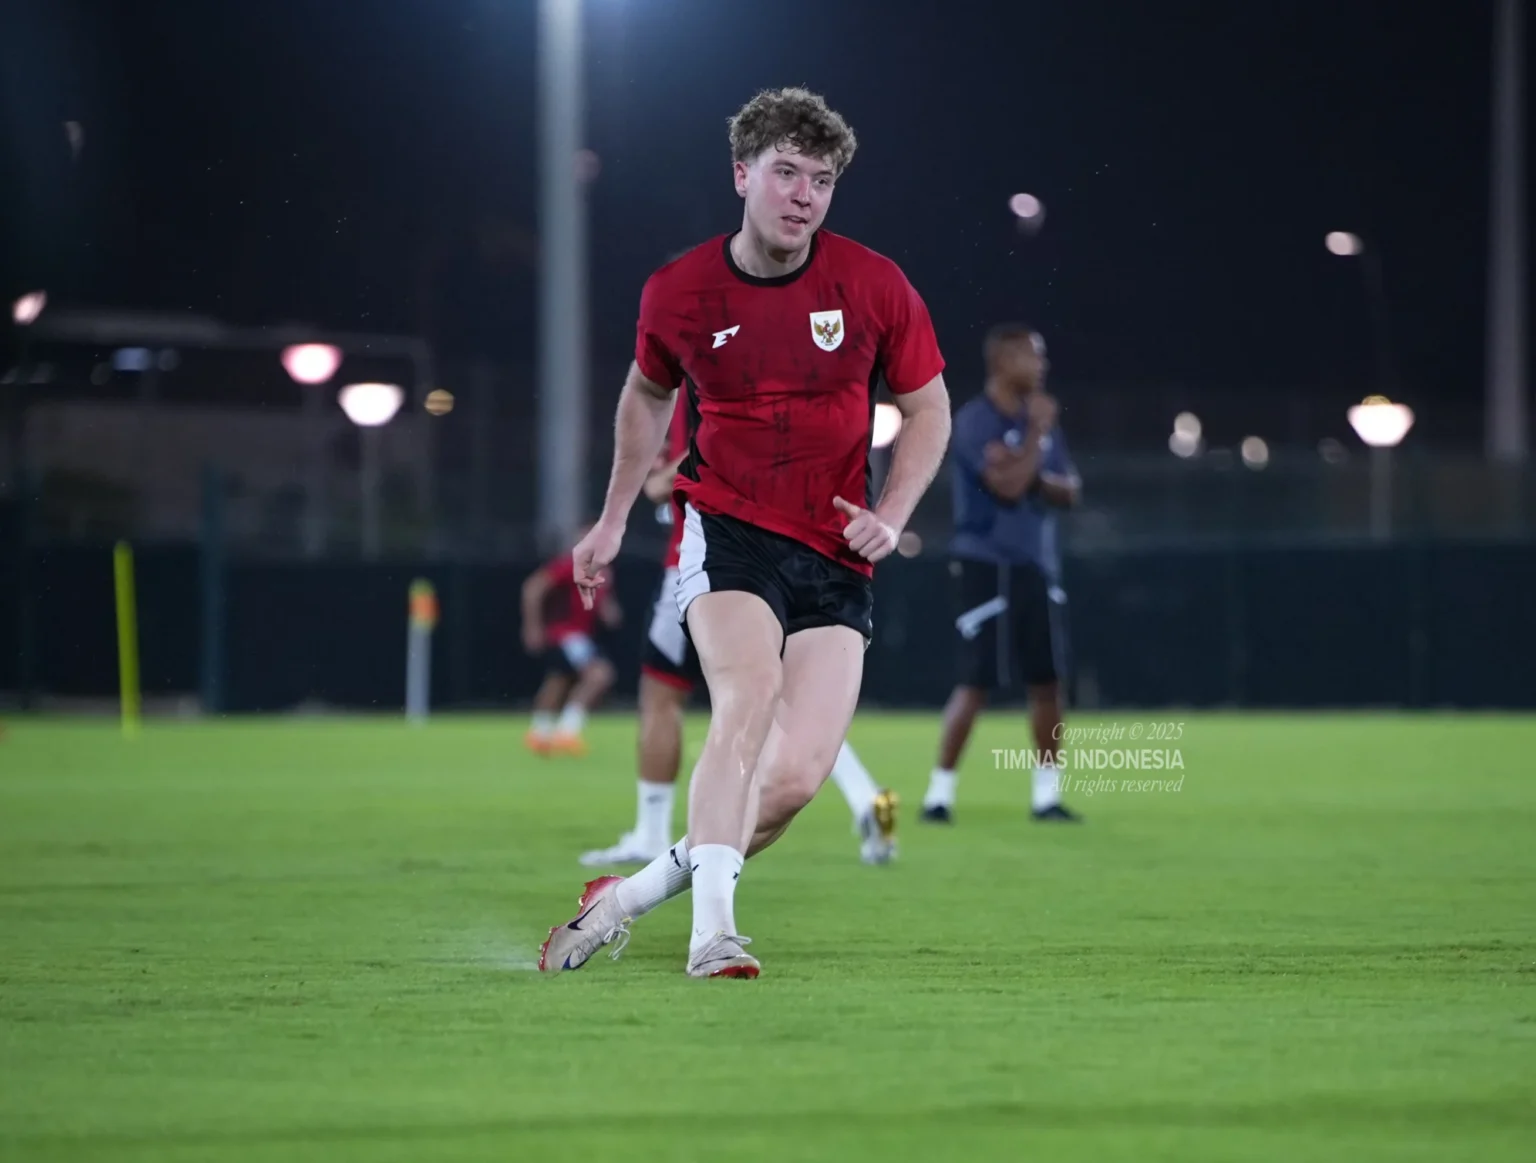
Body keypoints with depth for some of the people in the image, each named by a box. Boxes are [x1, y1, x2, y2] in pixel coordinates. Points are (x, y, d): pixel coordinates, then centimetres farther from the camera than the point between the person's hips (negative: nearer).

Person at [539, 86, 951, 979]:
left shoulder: (874, 286, -2)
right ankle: (714, 932, -33)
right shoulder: (678, 293, 0)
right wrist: (614, 519, 23)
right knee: (750, 695, -30)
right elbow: (649, 392, 21)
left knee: (796, 777, -11)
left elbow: (929, 407, 10)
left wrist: (890, 516, -4)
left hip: (835, 556, 2)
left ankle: (635, 894, 9)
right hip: (726, 530, -1)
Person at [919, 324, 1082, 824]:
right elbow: (1008, 485, -22)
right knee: (976, 683, -7)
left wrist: (1040, 481, -9)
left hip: (1037, 567, 7)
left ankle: (1047, 794, 14)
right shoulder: (976, 420, -11)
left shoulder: (1038, 418, 12)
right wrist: (1038, 431, -14)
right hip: (988, 566, -7)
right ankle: (940, 793, 0)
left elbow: (1069, 491, 12)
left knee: (1046, 680, 6)